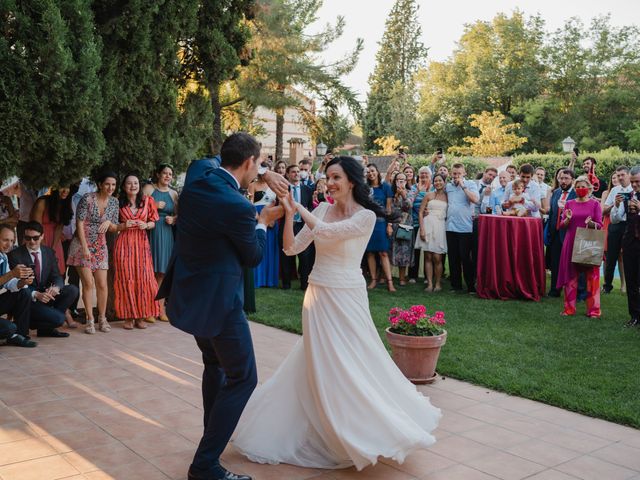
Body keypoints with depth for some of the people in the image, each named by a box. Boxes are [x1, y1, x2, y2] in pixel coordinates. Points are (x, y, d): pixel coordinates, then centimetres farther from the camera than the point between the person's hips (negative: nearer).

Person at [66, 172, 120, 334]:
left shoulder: (114, 202, 5)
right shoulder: (87, 199, -10)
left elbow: (115, 228, 12)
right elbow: (80, 223, -11)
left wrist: (109, 222, -12)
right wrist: (85, 247, -15)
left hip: (100, 246, 4)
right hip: (82, 244, -4)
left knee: (102, 284, 0)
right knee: (88, 283, -9)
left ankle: (102, 318, 13)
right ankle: (90, 320, -1)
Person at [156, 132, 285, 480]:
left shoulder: (194, 183, -1)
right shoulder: (239, 207, -24)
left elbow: (213, 166, 23)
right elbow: (253, 257, -8)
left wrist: (263, 176, 14)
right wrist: (263, 223, 10)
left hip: (189, 294, 9)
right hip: (217, 301, -9)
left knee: (215, 363, 27)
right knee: (242, 378, 3)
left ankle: (214, 435, 44)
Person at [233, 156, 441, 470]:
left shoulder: (366, 216, -13)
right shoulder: (322, 209, 2)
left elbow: (325, 232, -26)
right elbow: (292, 248, -1)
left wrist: (296, 204, -19)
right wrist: (289, 213, -15)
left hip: (346, 298, -5)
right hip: (317, 296, 5)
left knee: (350, 364, 2)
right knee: (319, 365, 13)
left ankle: (363, 433, 22)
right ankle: (330, 428, 32)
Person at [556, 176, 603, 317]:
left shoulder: (595, 204, 3)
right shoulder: (569, 203, 8)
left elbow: (600, 225, 0)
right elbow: (562, 225, 8)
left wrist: (591, 223, -21)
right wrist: (568, 219, -13)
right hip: (571, 243, 2)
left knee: (592, 276, -2)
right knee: (571, 276, 4)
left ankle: (593, 310, 3)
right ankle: (569, 308, 11)